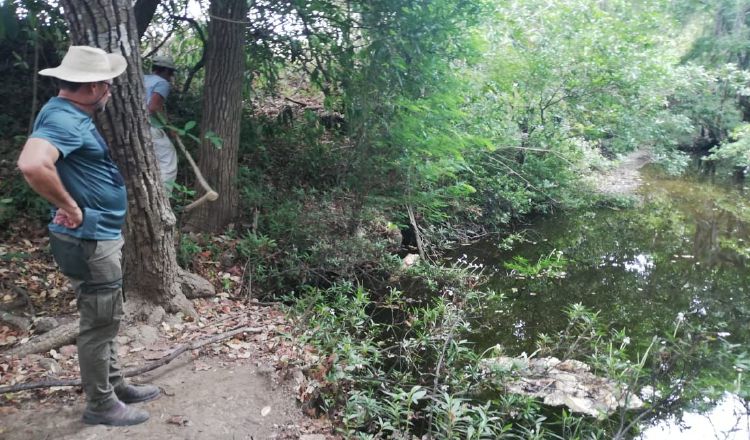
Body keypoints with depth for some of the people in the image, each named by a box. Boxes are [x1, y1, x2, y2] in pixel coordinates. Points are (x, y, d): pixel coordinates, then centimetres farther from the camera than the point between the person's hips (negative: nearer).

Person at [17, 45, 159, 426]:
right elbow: (32, 165, -40)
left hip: (102, 237, 10)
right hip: (89, 242, -10)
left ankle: (114, 386, 35)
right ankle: (100, 404, 19)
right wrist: (71, 207, -27)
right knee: (99, 324, 3)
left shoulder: (72, 115, 11)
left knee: (107, 320, 20)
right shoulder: (63, 119, -21)